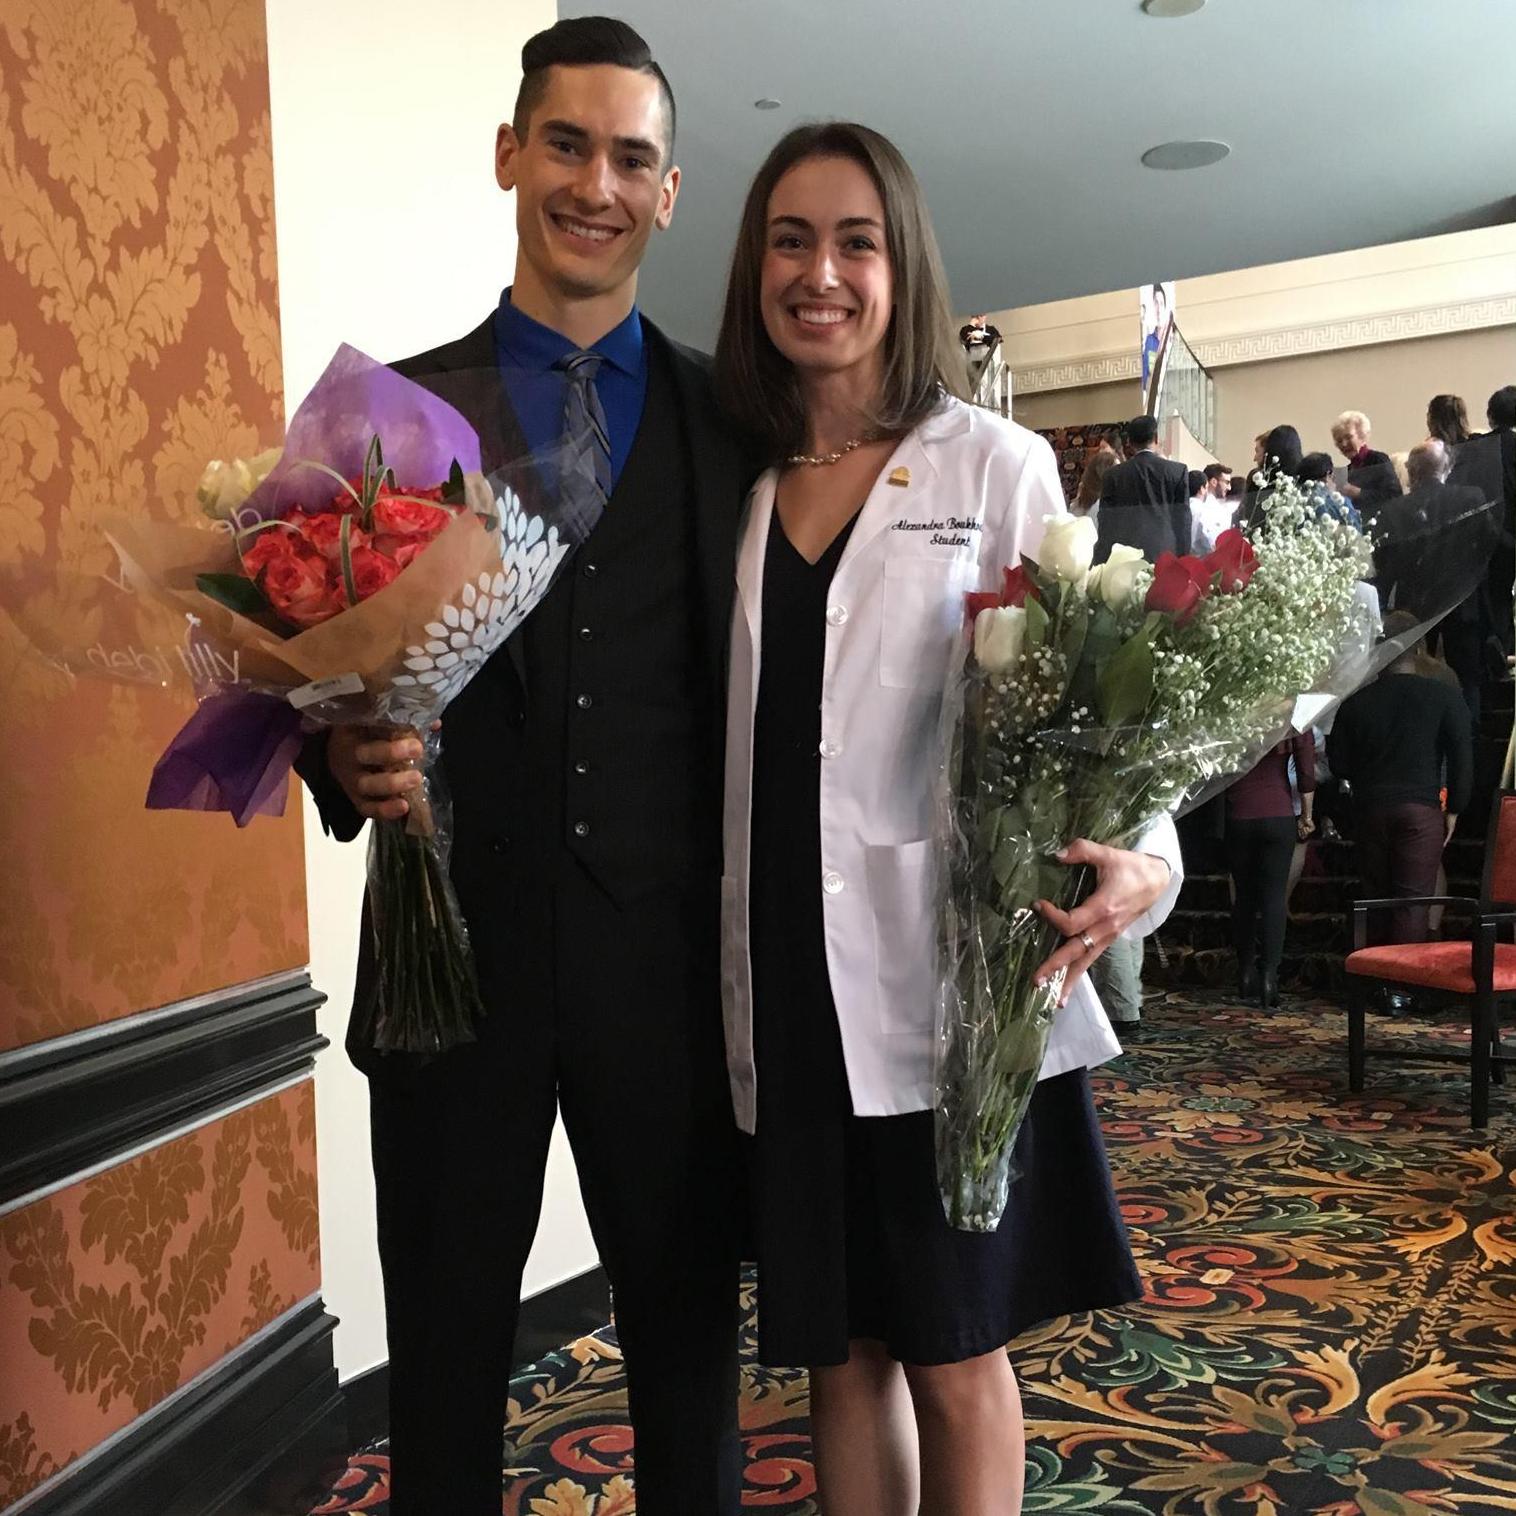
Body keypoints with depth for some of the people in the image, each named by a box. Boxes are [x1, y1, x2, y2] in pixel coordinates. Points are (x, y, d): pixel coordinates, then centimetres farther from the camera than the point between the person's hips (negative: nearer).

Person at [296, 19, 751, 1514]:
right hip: (458, 941, 0)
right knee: (446, 1341, 16)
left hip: (670, 948, 0)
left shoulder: (732, 419, 5)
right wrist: (346, 756, -19)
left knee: (688, 1330, 16)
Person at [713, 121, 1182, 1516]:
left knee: (954, 1352, 9)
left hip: (949, 982, -3)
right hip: (788, 992, 3)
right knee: (839, 1349, 15)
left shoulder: (995, 467, -1)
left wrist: (1140, 861, -22)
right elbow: (727, 740, 11)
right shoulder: (732, 483, 9)